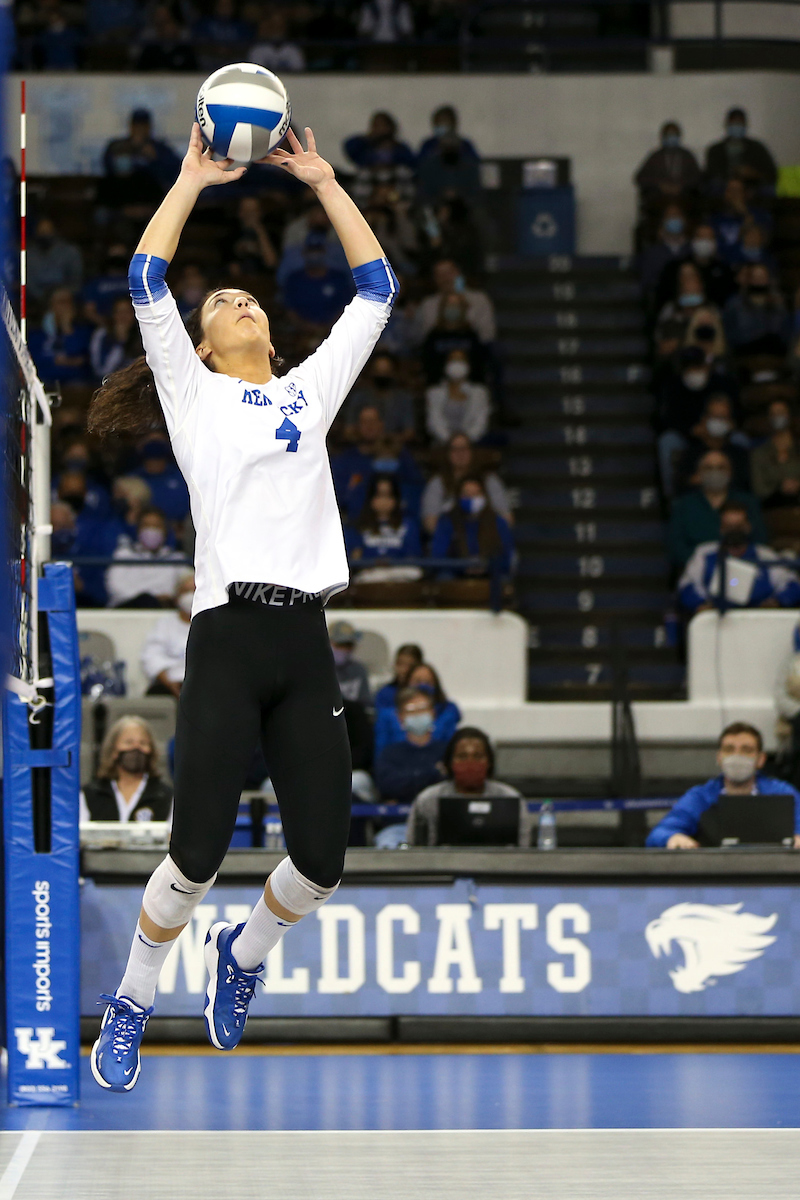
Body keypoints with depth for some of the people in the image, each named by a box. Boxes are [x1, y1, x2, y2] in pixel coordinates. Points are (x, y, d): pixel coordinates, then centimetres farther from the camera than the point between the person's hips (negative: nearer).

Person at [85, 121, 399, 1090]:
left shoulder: (311, 390, 21)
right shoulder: (195, 393, 11)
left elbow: (374, 289, 21)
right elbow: (148, 284, 1)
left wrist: (323, 181, 21)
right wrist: (193, 179, 7)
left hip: (306, 646, 4)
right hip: (227, 638, -4)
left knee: (321, 861, -2)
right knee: (196, 857, -8)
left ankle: (243, 955, 29)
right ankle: (131, 1005, 14)